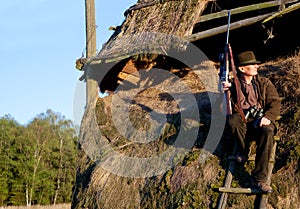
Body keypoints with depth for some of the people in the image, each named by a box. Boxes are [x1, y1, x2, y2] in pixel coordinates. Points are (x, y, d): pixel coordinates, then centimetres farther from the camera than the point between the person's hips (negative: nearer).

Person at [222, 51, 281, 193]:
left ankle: (259, 178, -38)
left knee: (267, 132, -36)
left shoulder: (264, 83, 13)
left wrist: (268, 117, -17)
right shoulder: (234, 85, 11)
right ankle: (243, 152, -11)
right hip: (242, 124, 0)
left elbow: (275, 103, 5)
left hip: (260, 122, 0)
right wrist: (223, 91, -12)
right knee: (232, 120, -36)